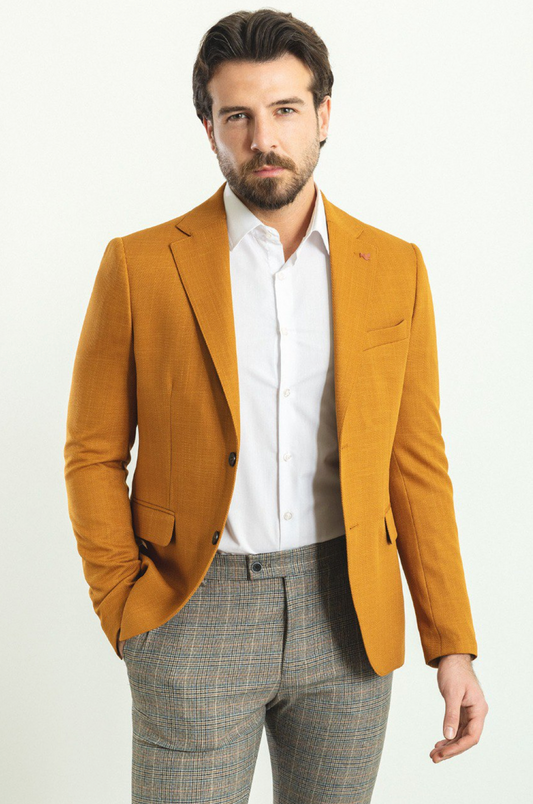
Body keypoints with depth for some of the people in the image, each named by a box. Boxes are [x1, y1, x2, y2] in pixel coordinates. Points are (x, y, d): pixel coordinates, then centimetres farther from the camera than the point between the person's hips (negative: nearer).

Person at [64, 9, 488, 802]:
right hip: (195, 616, -2)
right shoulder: (141, 265, -4)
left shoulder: (395, 268, 2)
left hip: (346, 614, 2)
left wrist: (452, 645, 1)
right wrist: (125, 611, -4)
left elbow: (415, 463, 4)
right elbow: (93, 453, 3)